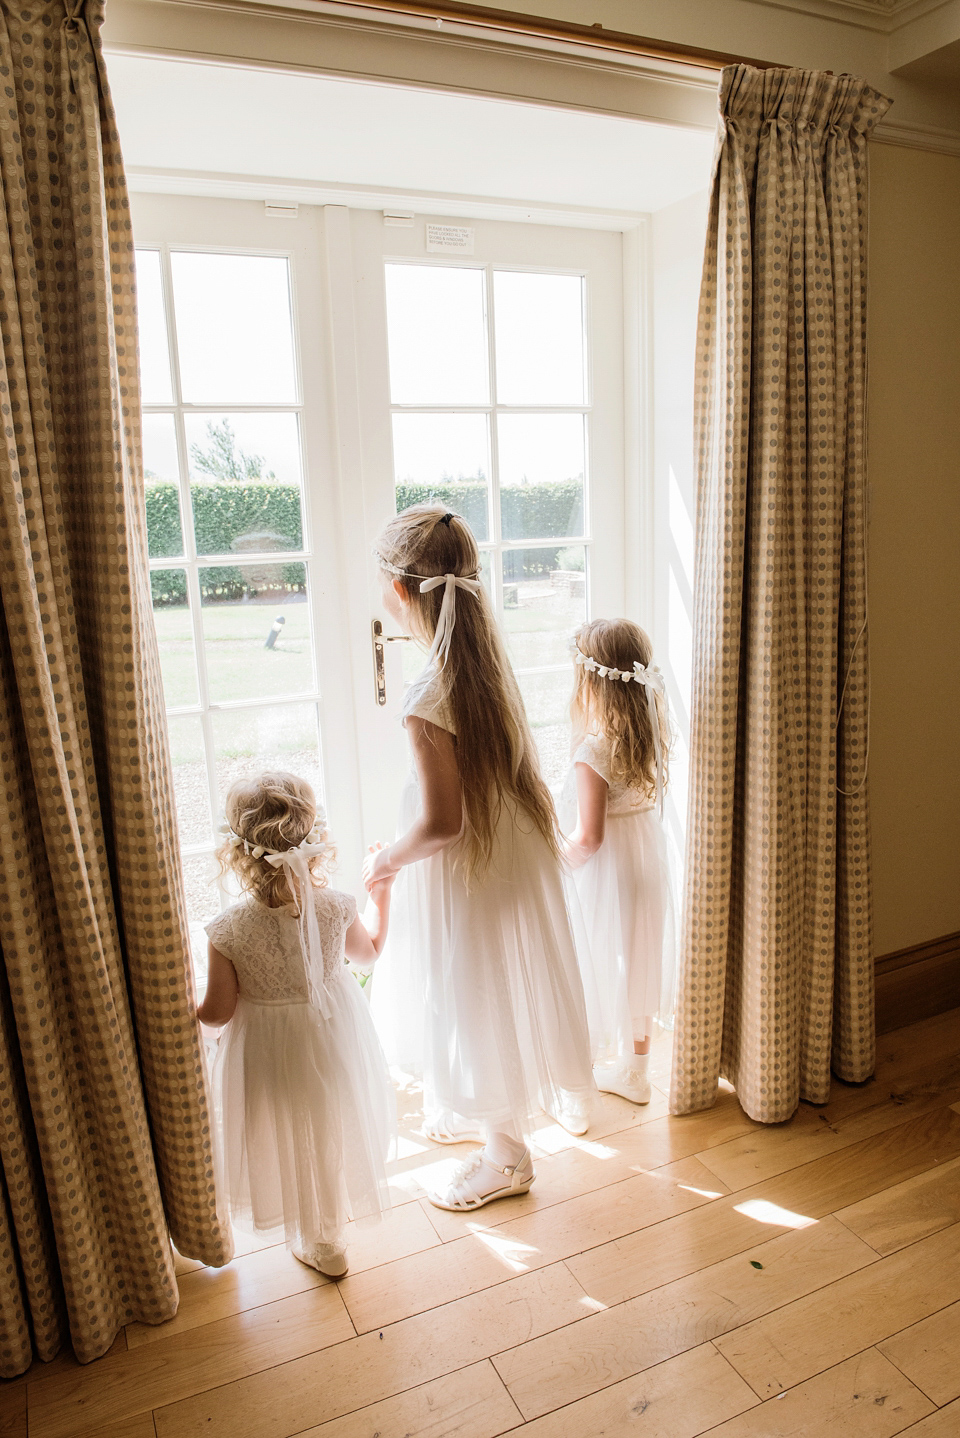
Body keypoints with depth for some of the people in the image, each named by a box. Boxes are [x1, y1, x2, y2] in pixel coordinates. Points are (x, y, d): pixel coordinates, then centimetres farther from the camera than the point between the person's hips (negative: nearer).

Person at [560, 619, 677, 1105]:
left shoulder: (593, 749, -26)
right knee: (637, 965, 20)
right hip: (647, 862, 7)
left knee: (594, 977, 10)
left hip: (603, 871, -7)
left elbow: (588, 836, -26)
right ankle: (634, 1072, 38)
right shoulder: (650, 733, -4)